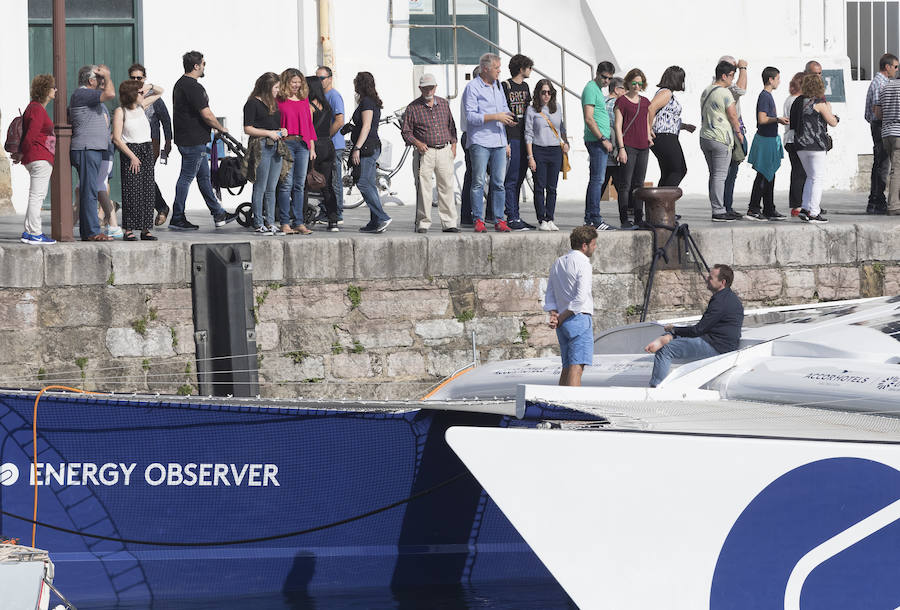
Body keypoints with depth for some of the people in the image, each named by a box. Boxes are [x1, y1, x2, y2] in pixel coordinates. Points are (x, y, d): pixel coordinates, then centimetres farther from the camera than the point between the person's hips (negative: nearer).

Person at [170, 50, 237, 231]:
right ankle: (177, 219, 0)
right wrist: (221, 129, -7)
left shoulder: (180, 84, 14)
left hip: (186, 139, 11)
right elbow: (207, 115, -23)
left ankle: (218, 215, 21)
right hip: (194, 141, -11)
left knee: (204, 177, 14)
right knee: (186, 177, -4)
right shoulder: (193, 87, -19)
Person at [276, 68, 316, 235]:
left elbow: (309, 123, 17)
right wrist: (278, 132, -14)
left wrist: (312, 147, 13)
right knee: (286, 184, -8)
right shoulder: (278, 100, 2)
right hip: (286, 143, -4)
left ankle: (298, 222, 6)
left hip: (303, 144, 4)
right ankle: (284, 223, -6)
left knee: (299, 185, 4)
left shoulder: (304, 99, 15)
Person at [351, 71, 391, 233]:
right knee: (369, 185, 9)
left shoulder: (366, 102, -11)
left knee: (363, 183, -11)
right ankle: (375, 222, 8)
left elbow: (366, 127, -18)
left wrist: (357, 148, -21)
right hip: (372, 147, 10)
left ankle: (382, 218, -16)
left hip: (367, 147, -10)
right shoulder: (372, 101, 18)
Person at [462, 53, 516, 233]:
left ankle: (499, 220, 6)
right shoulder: (472, 87, -5)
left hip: (498, 142, 6)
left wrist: (507, 118, 7)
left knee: (499, 183, 4)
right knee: (478, 182, -5)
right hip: (480, 142, -6)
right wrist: (496, 117, -16)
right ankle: (478, 220, -4)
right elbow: (471, 116, -13)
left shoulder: (498, 86, 18)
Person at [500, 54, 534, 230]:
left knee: (519, 180, 10)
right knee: (511, 179, -8)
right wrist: (504, 142, -16)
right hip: (511, 138, -8)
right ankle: (512, 218, -8)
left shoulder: (525, 86, 17)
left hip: (524, 138, 8)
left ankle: (514, 215, 14)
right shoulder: (505, 86, -8)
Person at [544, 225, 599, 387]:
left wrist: (554, 314, 0)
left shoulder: (558, 263, 17)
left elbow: (549, 295, 14)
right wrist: (562, 318, -11)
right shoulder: (583, 263, -9)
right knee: (577, 367, -13)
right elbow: (580, 297, -17)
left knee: (567, 367, 11)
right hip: (580, 319, -8)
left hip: (563, 324, 8)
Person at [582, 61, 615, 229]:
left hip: (602, 141, 10)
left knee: (595, 180, 11)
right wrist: (603, 139, -17)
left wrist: (608, 141, 23)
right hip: (596, 140, -10)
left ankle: (589, 218, 14)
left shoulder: (598, 90, 21)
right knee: (598, 179, -12)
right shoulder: (590, 89, -10)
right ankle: (595, 219, -14)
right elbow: (589, 119, -17)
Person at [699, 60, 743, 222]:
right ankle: (718, 211, -8)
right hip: (721, 139, -9)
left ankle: (716, 208, 16)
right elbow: (733, 115, -12)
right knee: (720, 176, -7)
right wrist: (738, 132, 3)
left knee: (714, 175, 14)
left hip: (705, 136, 9)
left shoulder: (706, 91, 13)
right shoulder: (724, 93, -13)